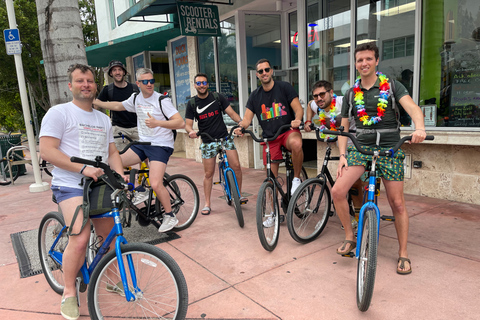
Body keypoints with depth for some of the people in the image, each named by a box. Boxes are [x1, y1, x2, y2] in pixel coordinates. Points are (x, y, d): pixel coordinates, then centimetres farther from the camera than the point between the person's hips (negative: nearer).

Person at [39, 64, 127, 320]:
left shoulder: (103, 119, 18)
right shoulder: (59, 112, -2)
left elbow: (112, 152, 17)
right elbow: (47, 151, -11)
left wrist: (121, 175, -2)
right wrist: (83, 169, -22)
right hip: (71, 186, -6)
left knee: (110, 239, 8)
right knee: (80, 239, -22)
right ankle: (69, 292, 0)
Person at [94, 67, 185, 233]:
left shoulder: (162, 100, -12)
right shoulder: (136, 98, 8)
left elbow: (180, 122, -19)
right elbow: (118, 106, 27)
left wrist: (158, 123, -30)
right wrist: (95, 102, 30)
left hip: (160, 146, -7)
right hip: (142, 144, 7)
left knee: (155, 184, -19)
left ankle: (170, 216, 3)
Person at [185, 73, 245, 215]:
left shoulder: (217, 97, 2)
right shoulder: (192, 104, 3)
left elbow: (231, 113, 0)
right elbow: (188, 124, 0)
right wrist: (191, 131, -24)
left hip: (225, 138, 0)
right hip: (207, 142, 0)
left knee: (236, 166, -8)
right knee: (209, 173, 3)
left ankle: (239, 195, 13)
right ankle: (207, 203, 16)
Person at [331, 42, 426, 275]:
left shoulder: (392, 86, 2)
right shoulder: (351, 94, 9)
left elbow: (412, 107, -13)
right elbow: (343, 128, 11)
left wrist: (419, 127, -36)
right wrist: (342, 156, -2)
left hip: (390, 149, -2)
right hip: (361, 148, 2)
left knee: (397, 203, 0)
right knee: (337, 191, -16)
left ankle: (403, 253, 18)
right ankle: (349, 237, 5)